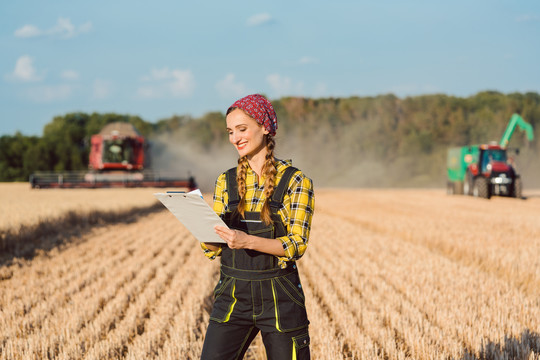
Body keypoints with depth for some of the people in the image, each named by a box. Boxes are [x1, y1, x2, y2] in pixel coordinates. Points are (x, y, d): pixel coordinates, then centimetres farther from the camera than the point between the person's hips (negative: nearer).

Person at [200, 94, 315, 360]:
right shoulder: (226, 182, 9)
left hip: (278, 297, -3)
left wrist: (248, 240, -26)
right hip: (232, 297, 3)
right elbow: (211, 248, 7)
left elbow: (297, 244, -11)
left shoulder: (295, 181, -3)